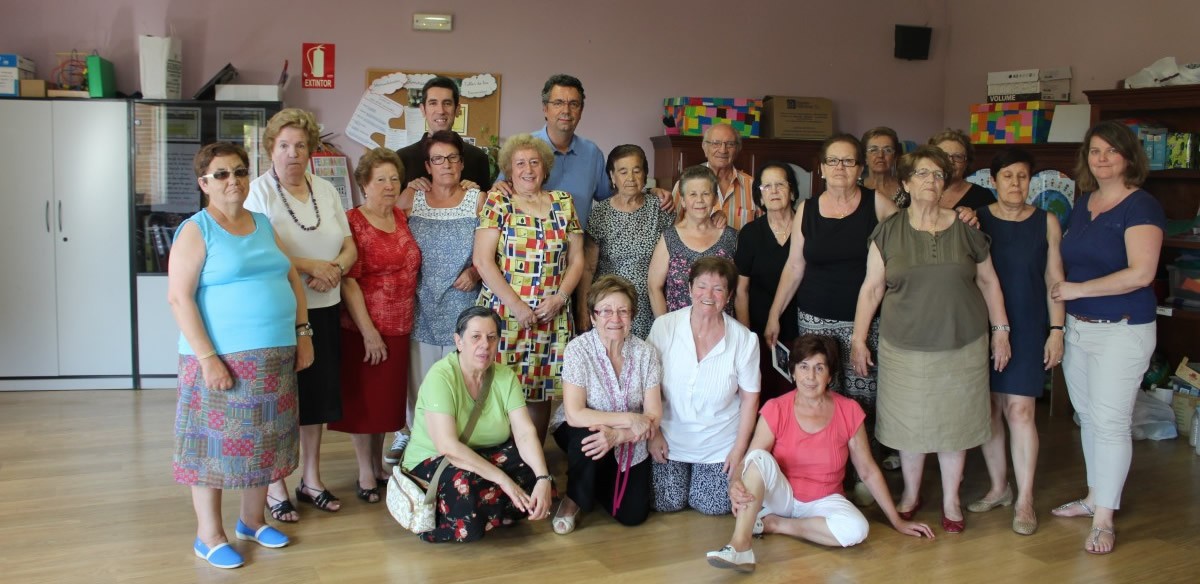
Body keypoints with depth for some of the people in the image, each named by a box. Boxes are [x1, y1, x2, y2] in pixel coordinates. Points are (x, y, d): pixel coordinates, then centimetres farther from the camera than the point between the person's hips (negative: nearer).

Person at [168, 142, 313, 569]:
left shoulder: (263, 225, 12)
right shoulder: (196, 230, -7)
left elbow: (291, 279, 17)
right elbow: (179, 298, -13)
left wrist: (302, 333, 8)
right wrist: (207, 357, -19)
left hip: (275, 358, 6)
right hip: (222, 358, -6)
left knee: (263, 440, 13)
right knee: (215, 444, 3)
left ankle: (252, 520, 29)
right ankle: (209, 535, 16)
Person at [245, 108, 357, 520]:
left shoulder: (325, 190, 11)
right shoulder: (259, 191, -6)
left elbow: (350, 248, 10)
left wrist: (334, 269, -11)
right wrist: (310, 265, -20)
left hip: (323, 309, 6)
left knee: (318, 394, 13)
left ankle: (311, 480, 27)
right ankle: (275, 488, 15)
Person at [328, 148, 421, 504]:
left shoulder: (402, 219, 7)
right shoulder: (352, 222, -10)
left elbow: (411, 270, 16)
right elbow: (348, 281, -14)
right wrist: (368, 331, -17)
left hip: (399, 328, 5)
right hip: (362, 329, -5)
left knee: (388, 398, 15)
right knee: (361, 399, 6)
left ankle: (379, 464, 31)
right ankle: (365, 471, 19)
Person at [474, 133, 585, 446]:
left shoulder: (563, 202, 10)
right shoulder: (497, 201, 0)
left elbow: (576, 259, 11)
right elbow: (482, 259, -7)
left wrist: (559, 297, -5)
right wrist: (516, 305, -12)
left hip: (552, 315, 3)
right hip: (503, 312, -3)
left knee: (541, 392, 7)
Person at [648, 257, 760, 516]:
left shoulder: (744, 340, -13)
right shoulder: (664, 326, -13)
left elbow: (750, 397, -3)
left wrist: (739, 449, -4)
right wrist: (653, 433, -6)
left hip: (719, 443, 0)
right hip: (670, 436, 0)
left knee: (713, 506, 0)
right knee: (667, 503, -2)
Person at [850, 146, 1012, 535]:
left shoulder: (965, 228, 3)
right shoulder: (888, 232, 0)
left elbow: (988, 281, 9)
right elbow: (871, 288, 2)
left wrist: (1001, 329, 6)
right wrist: (858, 339, -1)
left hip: (961, 346, 1)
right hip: (905, 347, 0)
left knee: (954, 421, 8)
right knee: (909, 422, 8)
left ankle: (950, 500, 24)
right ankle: (911, 493, 28)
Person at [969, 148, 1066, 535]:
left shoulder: (1046, 222, 2)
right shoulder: (977, 220, 2)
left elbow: (1055, 279, 2)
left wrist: (1056, 330, -2)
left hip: (1028, 329, -1)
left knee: (1019, 410, -5)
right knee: (989, 408, 7)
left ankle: (1024, 500, 6)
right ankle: (999, 487, 23)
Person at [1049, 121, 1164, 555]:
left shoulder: (1141, 207, -12)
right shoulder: (1083, 204, 11)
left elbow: (1140, 274, -22)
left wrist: (1077, 289, -16)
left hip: (1122, 329, -7)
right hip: (1078, 326, 7)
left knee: (1110, 421, -3)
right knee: (1088, 416, 15)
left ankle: (1104, 518, 7)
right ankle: (1096, 496, 30)